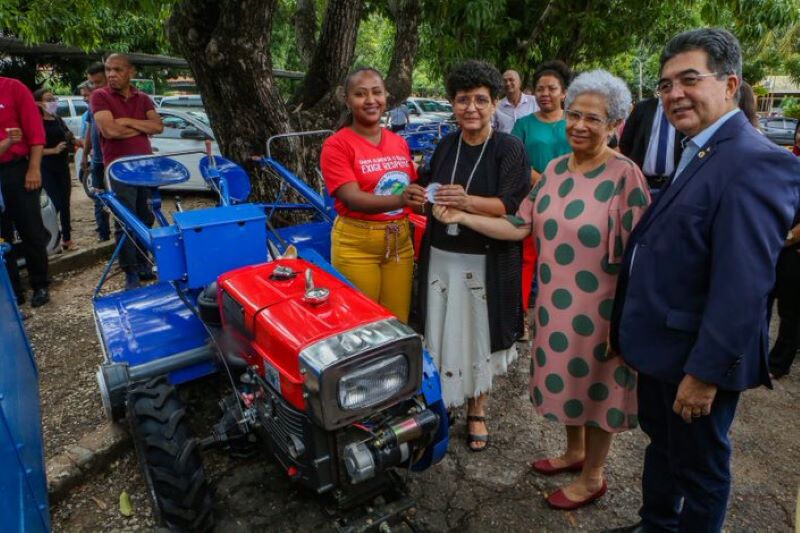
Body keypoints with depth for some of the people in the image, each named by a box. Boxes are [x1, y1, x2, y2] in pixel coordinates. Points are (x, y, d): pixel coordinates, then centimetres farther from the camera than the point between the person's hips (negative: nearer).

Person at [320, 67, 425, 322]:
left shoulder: (399, 142, 7)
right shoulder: (337, 145, -10)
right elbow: (353, 198, -22)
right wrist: (400, 199, -37)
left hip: (399, 241, 5)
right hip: (357, 245, -5)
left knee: (398, 321, 13)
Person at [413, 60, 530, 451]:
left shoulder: (510, 148, -6)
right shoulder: (446, 146, 9)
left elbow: (514, 206, -16)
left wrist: (468, 202, -30)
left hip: (486, 262, -4)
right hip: (441, 257, 4)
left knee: (479, 337, 8)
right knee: (439, 335, 9)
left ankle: (477, 411, 28)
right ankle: (440, 402, 30)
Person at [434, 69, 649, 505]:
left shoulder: (625, 176, -16)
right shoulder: (555, 168, 3)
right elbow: (520, 227, 1)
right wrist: (461, 217, -6)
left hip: (599, 307, -6)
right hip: (555, 301, 6)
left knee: (596, 383, 11)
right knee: (566, 375, 21)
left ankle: (593, 476, 34)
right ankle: (574, 450, 47)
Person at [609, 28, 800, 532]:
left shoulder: (754, 161, -22)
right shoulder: (698, 151, 8)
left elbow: (743, 286, -26)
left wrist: (705, 372, -23)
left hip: (696, 357, -9)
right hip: (661, 345, 9)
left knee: (699, 469, 13)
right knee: (661, 443, 26)